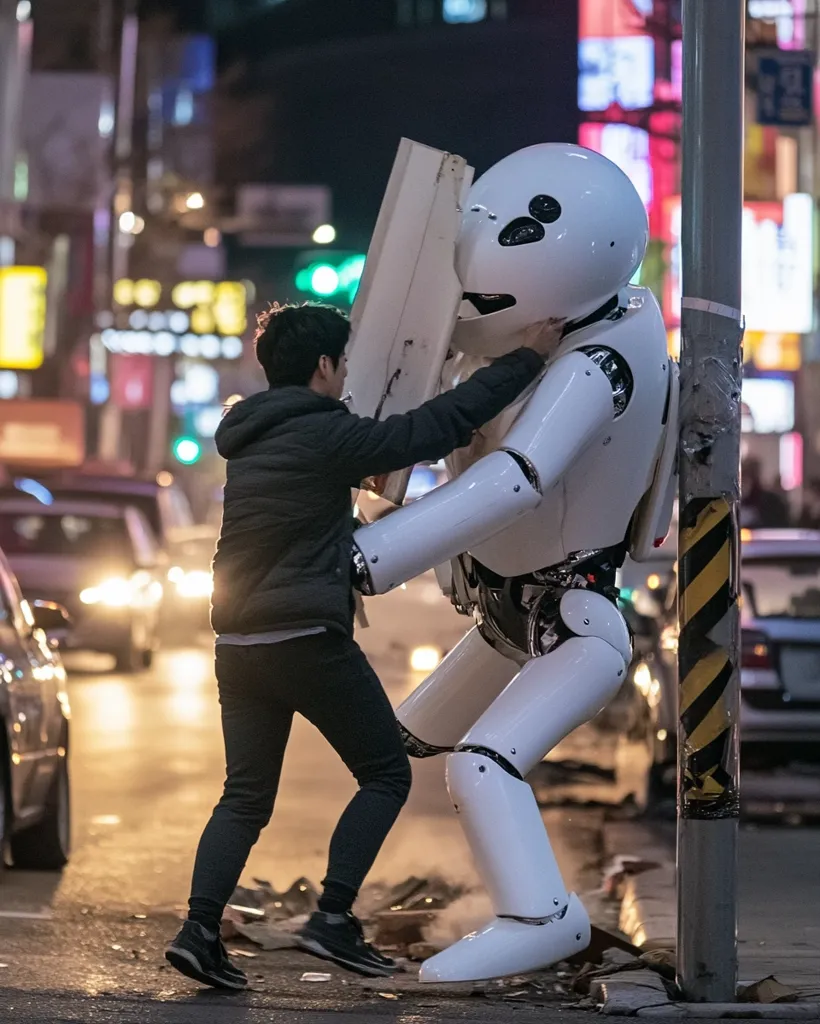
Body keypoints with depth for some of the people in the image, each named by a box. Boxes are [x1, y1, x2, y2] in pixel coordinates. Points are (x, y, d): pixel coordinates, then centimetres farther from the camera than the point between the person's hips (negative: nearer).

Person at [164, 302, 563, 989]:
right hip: (310, 640, -7)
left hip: (239, 642, 7)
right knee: (386, 775, 7)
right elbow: (437, 427, -9)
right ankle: (334, 919, -2)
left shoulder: (250, 438, 14)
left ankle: (200, 927, -4)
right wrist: (528, 359, -2)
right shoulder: (324, 435, -11)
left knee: (247, 796, 12)